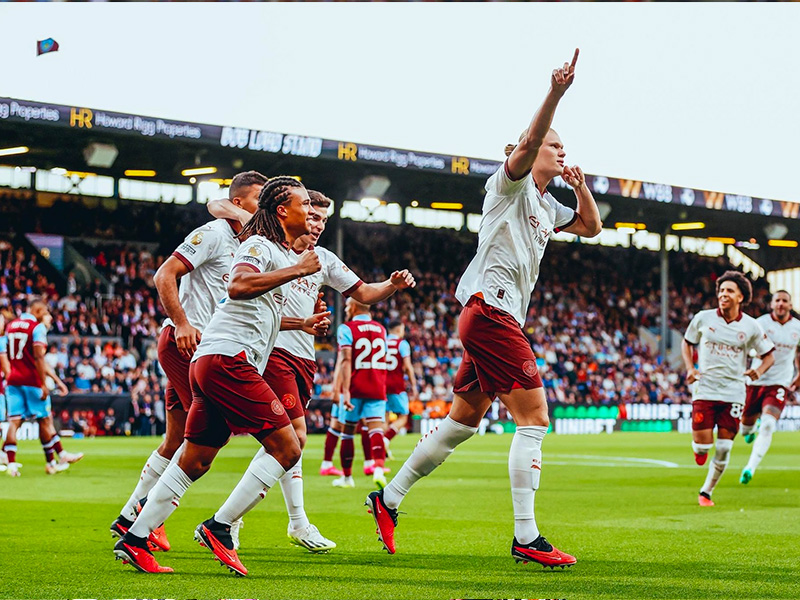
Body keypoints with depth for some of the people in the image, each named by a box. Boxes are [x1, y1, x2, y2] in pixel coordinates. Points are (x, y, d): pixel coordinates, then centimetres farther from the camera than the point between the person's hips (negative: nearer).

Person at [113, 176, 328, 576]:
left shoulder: (280, 253, 25)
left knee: (194, 462, 10)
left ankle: (134, 540, 10)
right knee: (285, 447, -11)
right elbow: (238, 286, -26)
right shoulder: (262, 245, -4)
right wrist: (297, 270, -21)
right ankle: (218, 528, -10)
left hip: (210, 363, 10)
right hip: (228, 358, -10)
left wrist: (301, 324, 33)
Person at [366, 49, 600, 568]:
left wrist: (580, 186, 15)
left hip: (499, 320, 10)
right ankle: (526, 538, -14)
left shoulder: (546, 204, 21)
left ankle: (389, 500, 24)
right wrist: (555, 93, -37)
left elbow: (591, 227, 32)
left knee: (463, 421, 15)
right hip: (490, 311, -10)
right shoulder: (511, 184, -4)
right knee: (534, 418, -13)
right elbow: (527, 143, -24)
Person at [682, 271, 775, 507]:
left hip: (733, 392, 1)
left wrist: (758, 371, -12)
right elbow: (687, 343, 15)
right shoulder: (703, 318, -1)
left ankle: (706, 491, 18)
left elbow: (769, 355, 9)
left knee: (724, 449, -1)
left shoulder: (750, 327, -1)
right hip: (705, 390, -1)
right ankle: (699, 449, 29)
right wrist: (690, 368, -2)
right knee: (703, 445, -9)